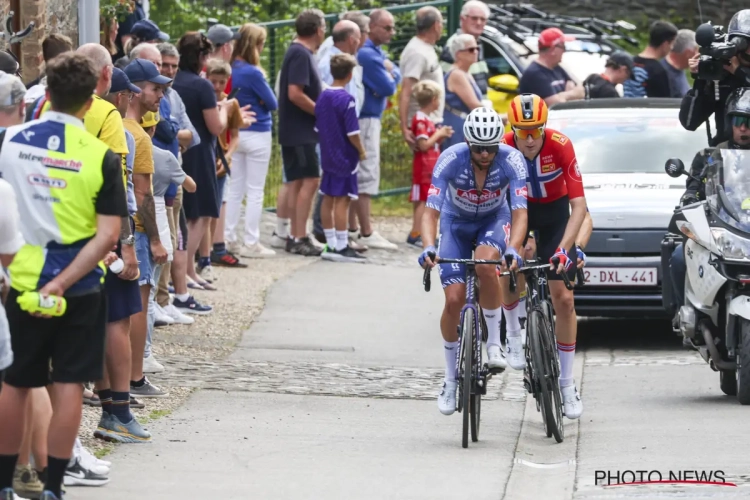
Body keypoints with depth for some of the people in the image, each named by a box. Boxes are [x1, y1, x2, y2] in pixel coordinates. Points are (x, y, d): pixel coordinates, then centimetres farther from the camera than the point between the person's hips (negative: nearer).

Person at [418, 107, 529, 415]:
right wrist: (428, 248, -50)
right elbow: (431, 212, -32)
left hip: (494, 219, -1)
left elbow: (520, 211, -35)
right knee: (454, 300, -11)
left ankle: (494, 342, -16)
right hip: (456, 222, 1)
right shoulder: (451, 160, -30)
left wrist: (513, 250, -53)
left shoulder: (512, 161, -30)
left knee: (486, 265, -35)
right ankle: (451, 380, 5)